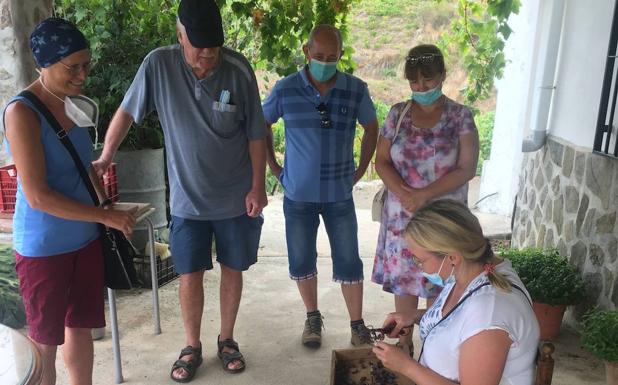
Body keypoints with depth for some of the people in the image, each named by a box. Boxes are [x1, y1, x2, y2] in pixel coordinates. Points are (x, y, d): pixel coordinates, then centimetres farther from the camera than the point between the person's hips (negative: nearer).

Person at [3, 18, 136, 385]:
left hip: (85, 239, 6)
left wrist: (107, 205, 11)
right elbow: (37, 196, -23)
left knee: (81, 327, 18)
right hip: (44, 247, -6)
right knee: (45, 341, 11)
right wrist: (106, 216, -20)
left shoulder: (74, 103, 3)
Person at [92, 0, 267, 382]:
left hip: (236, 197, 0)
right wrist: (105, 157, -7)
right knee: (190, 276, 7)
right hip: (188, 200, 0)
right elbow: (127, 111, 0)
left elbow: (256, 133, -6)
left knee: (232, 270, 13)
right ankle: (192, 347, 29)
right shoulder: (158, 65, -12)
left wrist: (257, 186, -7)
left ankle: (227, 339, 33)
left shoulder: (239, 69, -13)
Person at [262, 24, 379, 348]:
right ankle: (313, 317, 33)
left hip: (340, 194, 0)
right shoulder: (285, 89, -7)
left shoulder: (356, 90, -6)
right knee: (301, 261, 11)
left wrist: (361, 169, 7)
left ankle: (357, 325, 23)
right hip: (298, 194, 1)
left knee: (348, 262, 5)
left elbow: (371, 128, 11)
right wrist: (273, 165, 6)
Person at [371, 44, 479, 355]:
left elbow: (466, 169, -10)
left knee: (438, 285, 6)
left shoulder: (460, 116, -6)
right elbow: (382, 161, 1)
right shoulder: (398, 113, 2)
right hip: (402, 216, 3)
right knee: (403, 279, 11)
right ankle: (404, 344, 30)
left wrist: (424, 195, -19)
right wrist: (404, 194, -15)